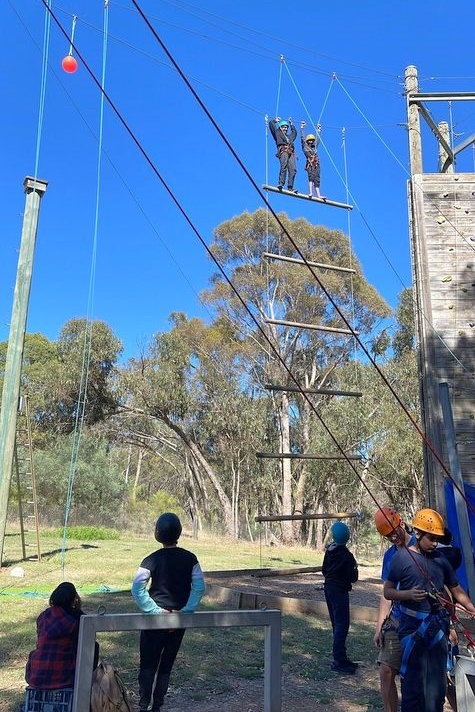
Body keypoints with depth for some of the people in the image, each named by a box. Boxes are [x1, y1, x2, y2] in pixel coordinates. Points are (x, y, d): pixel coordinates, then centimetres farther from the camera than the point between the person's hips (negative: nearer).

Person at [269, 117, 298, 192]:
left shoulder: (290, 136, 39)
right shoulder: (277, 133, 25)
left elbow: (295, 131, 59)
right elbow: (271, 123, 27)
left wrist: (291, 124, 61)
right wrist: (276, 120, 43)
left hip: (291, 152, 5)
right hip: (283, 151, -4)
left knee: (293, 169, -16)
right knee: (284, 167, -28)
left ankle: (290, 187, -23)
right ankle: (281, 183, -37)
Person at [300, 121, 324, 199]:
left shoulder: (314, 147, 25)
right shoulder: (305, 146, 12)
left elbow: (317, 139, 39)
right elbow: (302, 137, 8)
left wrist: (318, 131, 48)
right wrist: (302, 127, 8)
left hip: (316, 165, 5)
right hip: (310, 165, -5)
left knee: (317, 179, -3)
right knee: (311, 177, -23)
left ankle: (318, 195, -11)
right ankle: (310, 193, -34)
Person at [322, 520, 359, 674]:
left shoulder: (329, 550, 3)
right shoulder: (347, 555, -18)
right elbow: (353, 578, -14)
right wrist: (355, 568, 4)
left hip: (328, 588, 8)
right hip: (339, 591, -8)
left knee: (337, 624, 15)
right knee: (342, 625, -5)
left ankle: (340, 657, 22)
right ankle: (338, 661, -6)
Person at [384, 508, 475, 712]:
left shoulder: (440, 558, 6)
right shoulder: (402, 556, -7)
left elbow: (457, 590, 13)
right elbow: (388, 591, -4)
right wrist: (408, 594, -22)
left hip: (438, 627, 4)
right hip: (412, 628, -4)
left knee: (436, 684, 12)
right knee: (413, 680, 1)